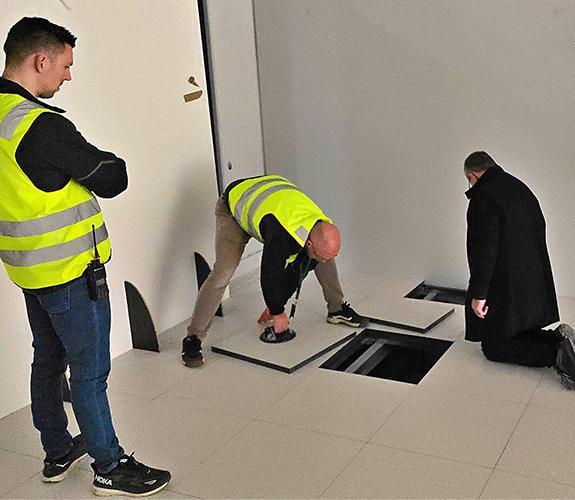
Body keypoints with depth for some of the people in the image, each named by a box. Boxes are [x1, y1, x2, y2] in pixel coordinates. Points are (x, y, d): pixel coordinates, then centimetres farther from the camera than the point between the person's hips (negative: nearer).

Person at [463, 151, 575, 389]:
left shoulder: (483, 199, -19)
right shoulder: (521, 188, 10)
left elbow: (485, 248, -24)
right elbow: (540, 229, 17)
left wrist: (478, 293, -19)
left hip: (504, 287, -9)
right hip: (534, 284, 9)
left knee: (494, 347, 4)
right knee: (523, 333, 25)